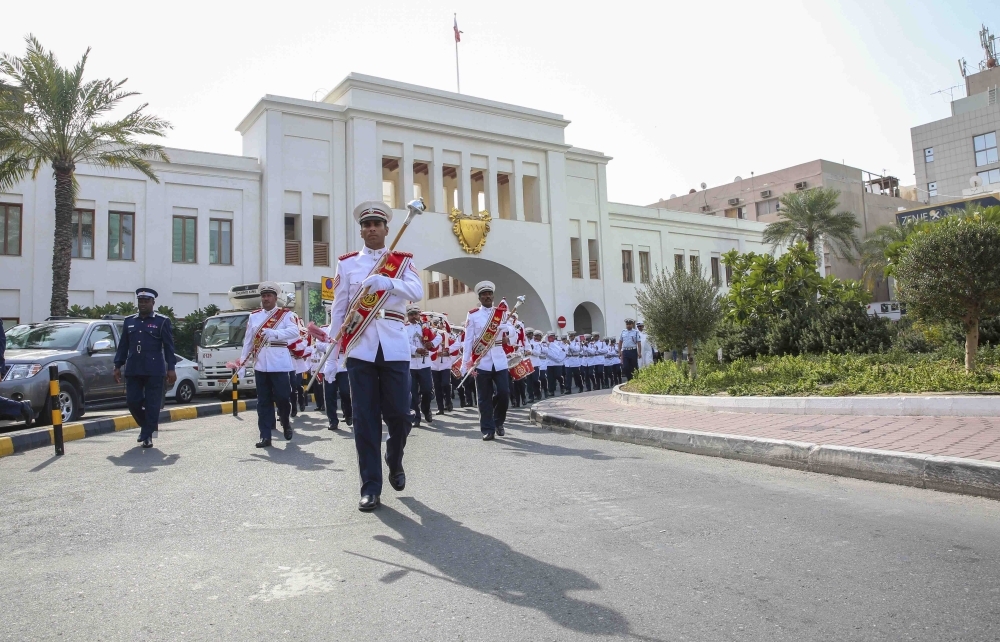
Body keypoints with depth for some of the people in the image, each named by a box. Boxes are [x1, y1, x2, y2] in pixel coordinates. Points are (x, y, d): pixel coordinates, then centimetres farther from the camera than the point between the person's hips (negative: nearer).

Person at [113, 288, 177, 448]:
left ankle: (147, 435, 8)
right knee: (132, 401, 5)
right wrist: (117, 366, 9)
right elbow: (123, 346, 15)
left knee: (152, 404, -2)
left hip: (154, 371, -4)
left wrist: (171, 368, -8)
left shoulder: (162, 321, 1)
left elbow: (169, 347, -2)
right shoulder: (129, 321, 13)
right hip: (133, 370, 4)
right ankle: (146, 426, 28)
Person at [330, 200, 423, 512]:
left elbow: (417, 291, -10)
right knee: (365, 419, 0)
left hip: (394, 347, 0)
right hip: (360, 349, 0)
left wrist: (385, 281, -28)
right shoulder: (346, 262, 10)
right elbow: (338, 306, 8)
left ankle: (395, 463, 32)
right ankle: (371, 488, 8)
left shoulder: (403, 261, 9)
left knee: (400, 414, 2)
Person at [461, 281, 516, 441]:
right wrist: (466, 363, -8)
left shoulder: (501, 313, 10)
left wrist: (506, 330, -27)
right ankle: (488, 430, 9)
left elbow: (511, 331, -2)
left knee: (504, 393, -1)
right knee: (485, 397, 1)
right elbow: (468, 339, 0)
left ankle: (498, 422, 23)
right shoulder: (472, 315, 4)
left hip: (499, 361, 2)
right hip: (481, 362, -2)